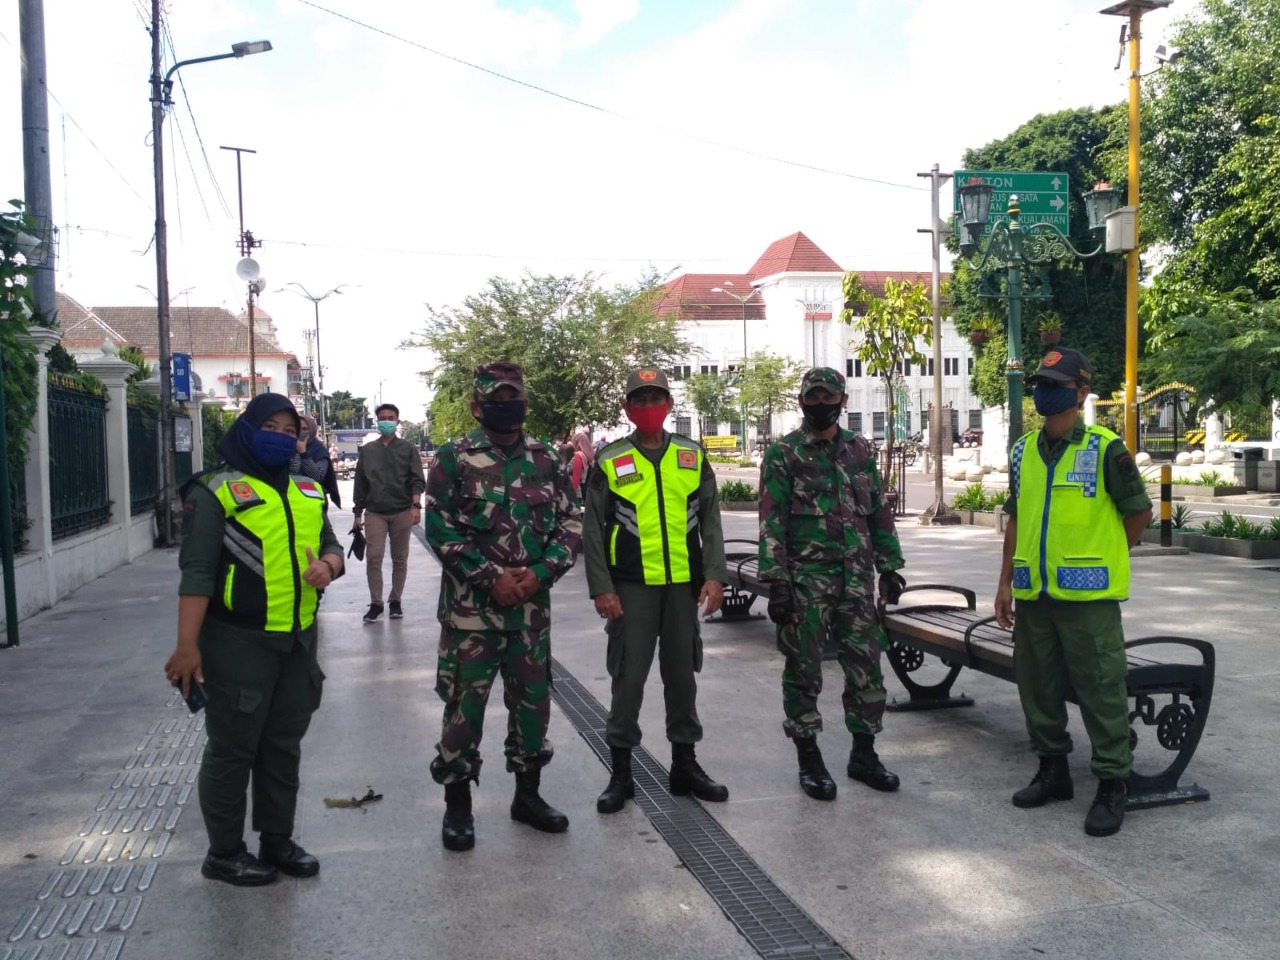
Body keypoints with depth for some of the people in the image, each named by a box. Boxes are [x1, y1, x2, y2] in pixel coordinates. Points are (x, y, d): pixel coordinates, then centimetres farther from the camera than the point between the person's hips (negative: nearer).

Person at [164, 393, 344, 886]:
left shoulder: (308, 492, 12)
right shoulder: (216, 492, -8)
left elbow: (331, 545, 20)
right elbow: (197, 572, -13)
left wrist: (328, 565, -5)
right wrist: (187, 645, -19)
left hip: (297, 640, 7)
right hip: (238, 642, -6)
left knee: (284, 745, 15)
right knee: (233, 749, 4)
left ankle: (277, 840, 29)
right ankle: (224, 853, 19)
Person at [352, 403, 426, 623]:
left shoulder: (408, 449, 4)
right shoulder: (367, 450, 9)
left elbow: (417, 480, -2)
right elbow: (360, 483, 11)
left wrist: (416, 505, -16)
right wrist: (358, 513, 7)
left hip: (402, 512, -1)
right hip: (374, 513, 1)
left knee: (400, 559, 6)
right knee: (373, 558, -7)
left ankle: (395, 601, 17)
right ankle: (376, 603, 2)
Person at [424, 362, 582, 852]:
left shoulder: (547, 460, 7)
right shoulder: (454, 459, -4)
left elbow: (571, 524, 6)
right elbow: (441, 529, -9)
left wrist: (540, 572, -9)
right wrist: (491, 577, -15)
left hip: (532, 605, 4)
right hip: (471, 606, -4)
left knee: (533, 700, 12)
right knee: (465, 703, 1)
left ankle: (528, 794, 29)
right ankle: (457, 803, 17)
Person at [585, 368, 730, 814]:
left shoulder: (692, 457, 8)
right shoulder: (609, 462, 0)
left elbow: (710, 522, 8)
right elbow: (593, 531, -1)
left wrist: (714, 575, -2)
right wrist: (601, 588, -8)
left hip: (684, 585, 3)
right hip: (631, 587, -3)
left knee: (682, 675, 11)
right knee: (628, 678, 1)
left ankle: (684, 765, 24)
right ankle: (621, 773, 13)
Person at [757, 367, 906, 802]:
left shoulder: (860, 450, 10)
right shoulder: (783, 454, -4)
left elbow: (879, 512, 15)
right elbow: (772, 522, -8)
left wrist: (889, 566, 10)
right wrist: (776, 582, -13)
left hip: (856, 577, 4)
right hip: (806, 579, -4)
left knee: (866, 667, 8)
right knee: (804, 671, 4)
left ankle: (863, 754, 22)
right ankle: (809, 759, 17)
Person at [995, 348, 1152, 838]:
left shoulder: (1105, 450, -7)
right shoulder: (1023, 452, 9)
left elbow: (1139, 512, 1)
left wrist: (1100, 558, 8)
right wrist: (1005, 581, 11)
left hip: (1088, 595, -5)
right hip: (1033, 595, 6)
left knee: (1101, 691, -1)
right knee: (1038, 687, 14)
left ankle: (1112, 785, 11)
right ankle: (1052, 769, 29)